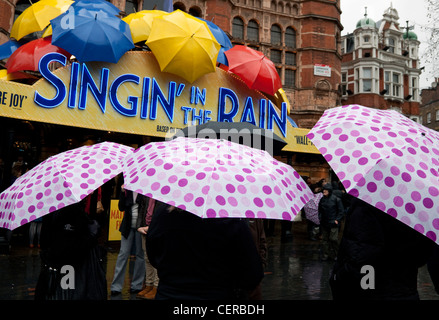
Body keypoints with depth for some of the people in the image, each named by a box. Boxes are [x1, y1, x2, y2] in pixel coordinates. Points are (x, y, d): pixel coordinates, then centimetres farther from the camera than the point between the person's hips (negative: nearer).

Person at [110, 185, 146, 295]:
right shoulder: (127, 189, 6)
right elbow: (121, 207, 3)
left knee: (140, 255, 5)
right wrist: (123, 192, -7)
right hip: (128, 226, 3)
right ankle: (116, 286, 11)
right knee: (123, 254, 3)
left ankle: (137, 285, 18)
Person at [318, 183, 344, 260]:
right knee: (325, 239, 9)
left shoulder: (336, 199, -7)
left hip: (333, 223, -4)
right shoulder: (322, 199, 7)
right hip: (324, 223, 5)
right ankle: (325, 255, 19)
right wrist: (320, 218, 8)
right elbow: (319, 210, 18)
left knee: (333, 239, -3)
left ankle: (335, 254, 14)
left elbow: (341, 211, -3)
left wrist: (337, 220, -8)